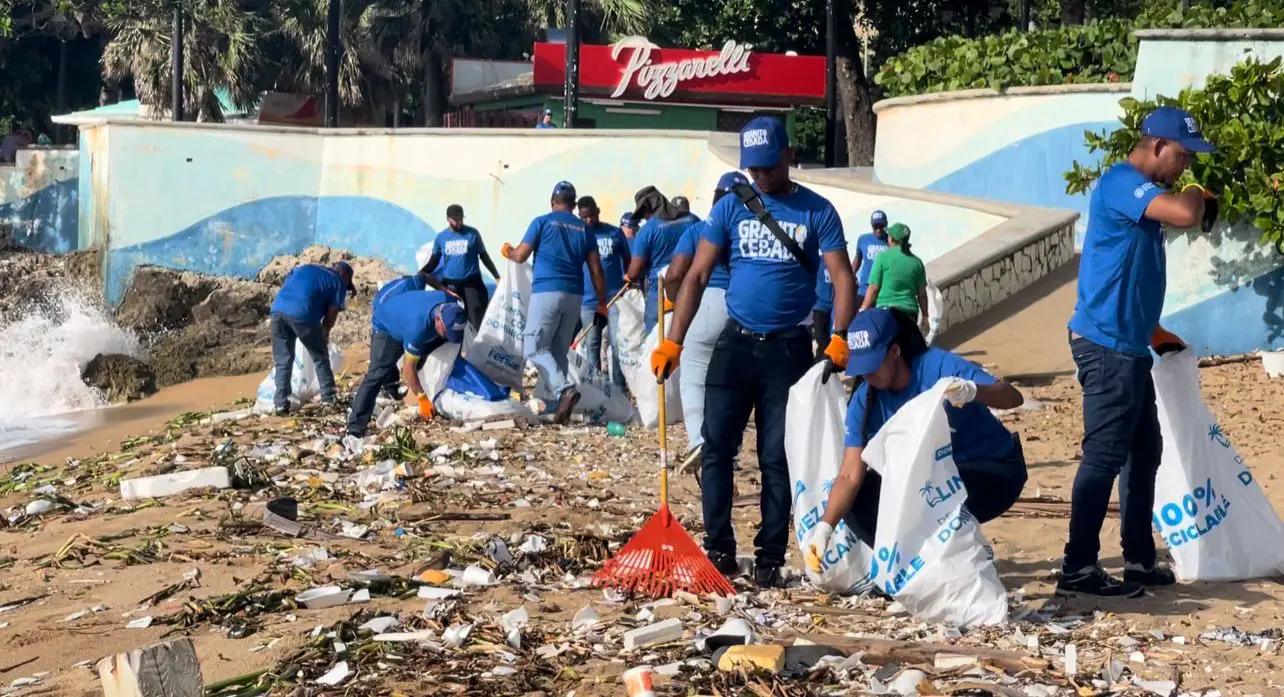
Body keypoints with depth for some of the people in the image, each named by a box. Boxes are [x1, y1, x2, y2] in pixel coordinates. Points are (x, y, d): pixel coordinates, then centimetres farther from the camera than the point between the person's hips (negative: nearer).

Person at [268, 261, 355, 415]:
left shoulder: (304, 267, 34)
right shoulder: (339, 284, 19)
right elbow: (331, 314, 11)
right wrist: (324, 334, 26)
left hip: (278, 309, 5)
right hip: (302, 314, -5)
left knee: (282, 360, 15)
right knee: (320, 358, 14)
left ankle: (281, 404, 9)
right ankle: (329, 400, 16)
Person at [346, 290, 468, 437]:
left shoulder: (452, 303, -28)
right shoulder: (418, 327, -45)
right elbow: (409, 368, -34)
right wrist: (422, 399, -29)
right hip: (386, 326, -7)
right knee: (377, 375, -20)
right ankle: (355, 428, -23)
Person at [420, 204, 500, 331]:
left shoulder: (472, 234, -2)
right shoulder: (441, 237, 3)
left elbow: (484, 256, 6)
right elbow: (434, 261, 9)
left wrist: (497, 276, 2)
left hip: (471, 282, -2)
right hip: (449, 284, 2)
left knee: (476, 318, -6)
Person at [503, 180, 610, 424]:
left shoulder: (542, 222, 1)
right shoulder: (584, 229, 12)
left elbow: (520, 256, 2)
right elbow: (596, 271, 8)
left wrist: (507, 251, 25)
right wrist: (601, 305, 12)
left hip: (546, 292, -5)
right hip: (574, 295, 5)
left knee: (535, 348, -3)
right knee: (559, 351, 13)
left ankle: (564, 389, -25)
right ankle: (561, 409, 6)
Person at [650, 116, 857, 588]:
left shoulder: (817, 212, -1)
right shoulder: (731, 208, 4)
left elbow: (843, 278, -6)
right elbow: (698, 276, 3)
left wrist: (839, 338, -23)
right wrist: (673, 341, -6)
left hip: (789, 349, -2)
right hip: (736, 342, 2)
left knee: (778, 458, 3)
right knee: (716, 447, -2)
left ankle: (770, 561, 10)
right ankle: (719, 550, 7)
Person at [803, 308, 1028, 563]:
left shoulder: (939, 366, -25)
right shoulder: (864, 401, -10)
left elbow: (1013, 397, -34)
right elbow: (850, 476, -15)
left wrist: (973, 391, -56)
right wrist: (825, 527, -31)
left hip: (994, 472, -6)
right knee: (859, 501, -12)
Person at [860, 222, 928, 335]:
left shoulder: (883, 257, -3)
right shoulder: (916, 262, 9)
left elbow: (873, 288, -5)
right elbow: (922, 294, 12)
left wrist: (862, 312, 1)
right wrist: (925, 317, 22)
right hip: (909, 312, 4)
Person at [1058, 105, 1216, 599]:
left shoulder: (1142, 194, 17)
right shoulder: (1121, 183, -14)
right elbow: (1184, 215, -31)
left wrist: (1156, 334, 26)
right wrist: (1199, 195, -8)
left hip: (1129, 346, 11)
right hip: (1107, 346, -11)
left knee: (1144, 451, 15)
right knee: (1104, 457, -9)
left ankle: (1140, 561, 22)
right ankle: (1078, 570, -6)